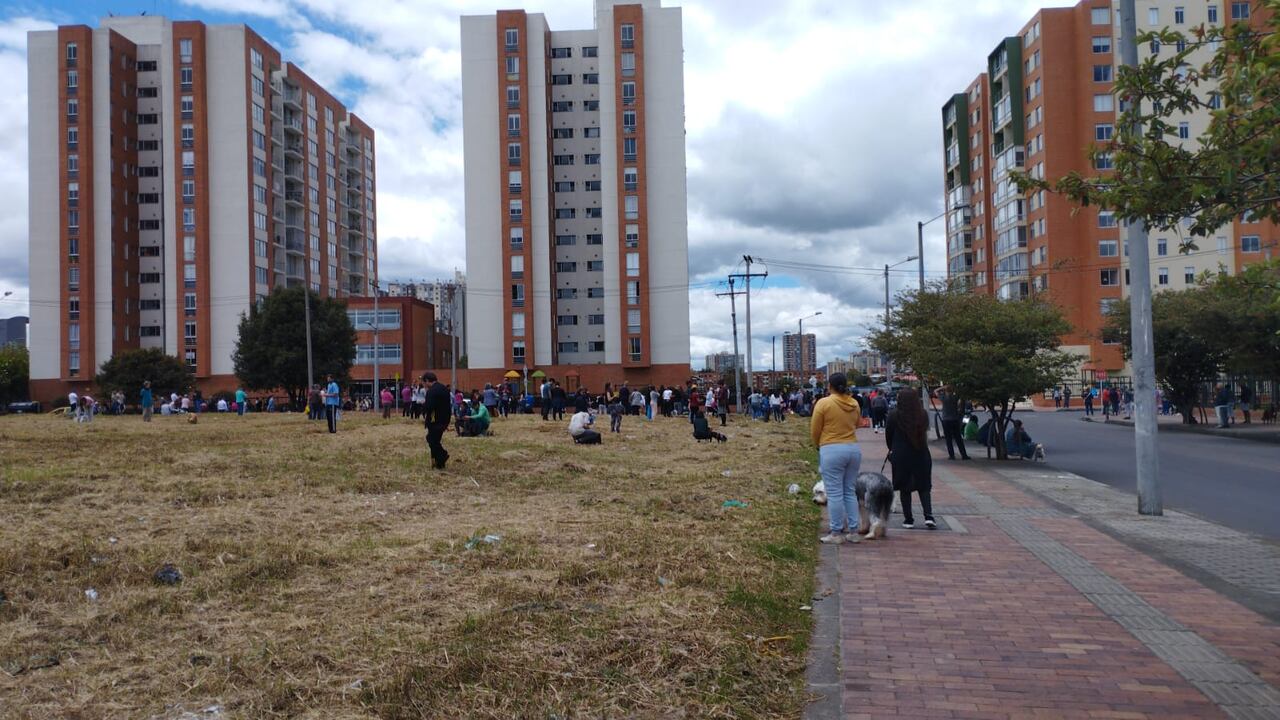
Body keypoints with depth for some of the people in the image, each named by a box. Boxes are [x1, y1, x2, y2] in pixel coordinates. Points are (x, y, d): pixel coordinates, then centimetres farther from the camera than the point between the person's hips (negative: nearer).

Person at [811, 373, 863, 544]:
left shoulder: (824, 403, -9)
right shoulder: (854, 404, 6)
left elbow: (814, 431, -2)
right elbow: (855, 425, 13)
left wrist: (819, 445, 16)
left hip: (832, 450, -5)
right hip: (854, 448, 6)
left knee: (834, 493, -1)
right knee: (850, 492, 14)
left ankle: (836, 533, 3)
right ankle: (853, 531, 16)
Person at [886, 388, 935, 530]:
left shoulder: (894, 416, -10)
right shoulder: (923, 415, -3)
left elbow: (888, 436, 2)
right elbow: (925, 434, 7)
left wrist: (892, 450, 21)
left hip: (901, 456, -2)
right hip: (921, 455, 2)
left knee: (904, 488, 9)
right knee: (923, 487, 12)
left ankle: (908, 519, 12)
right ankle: (928, 516, -2)